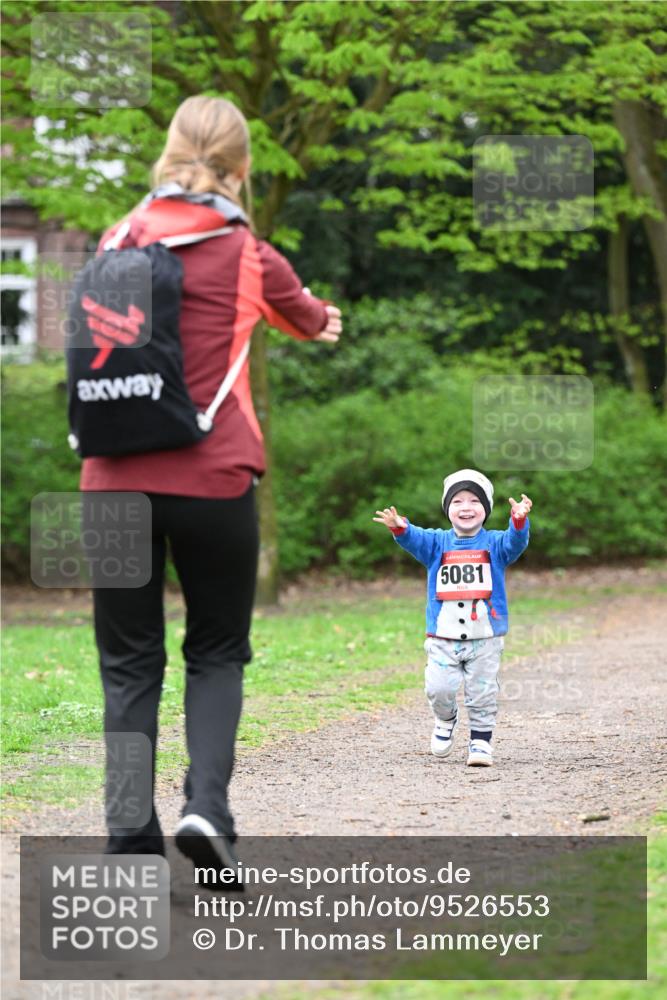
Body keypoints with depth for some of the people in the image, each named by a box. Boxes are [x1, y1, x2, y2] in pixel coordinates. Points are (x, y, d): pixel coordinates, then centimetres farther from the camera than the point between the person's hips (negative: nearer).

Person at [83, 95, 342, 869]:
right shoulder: (248, 256, 1)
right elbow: (304, 315, 23)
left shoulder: (119, 242, 6)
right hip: (212, 480, -2)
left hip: (115, 480, 2)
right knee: (216, 654, 14)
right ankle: (207, 805, -7)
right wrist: (324, 321, 48)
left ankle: (132, 848, 3)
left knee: (129, 666, 8)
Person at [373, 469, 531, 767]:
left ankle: (480, 740, 19)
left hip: (485, 639, 0)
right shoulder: (437, 543, 4)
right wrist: (399, 528, -38)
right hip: (443, 638, 0)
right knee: (439, 689, -8)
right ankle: (446, 720, 23)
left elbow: (515, 542, -18)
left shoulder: (494, 543, 2)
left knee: (482, 692, 2)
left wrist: (519, 521, -41)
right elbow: (415, 539, -14)